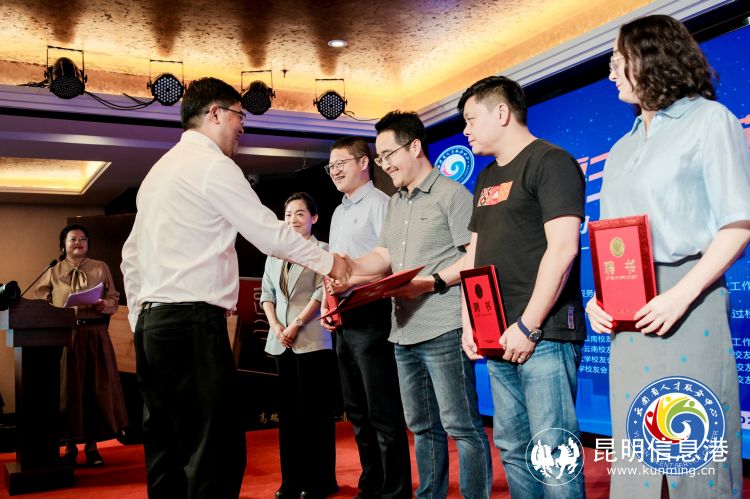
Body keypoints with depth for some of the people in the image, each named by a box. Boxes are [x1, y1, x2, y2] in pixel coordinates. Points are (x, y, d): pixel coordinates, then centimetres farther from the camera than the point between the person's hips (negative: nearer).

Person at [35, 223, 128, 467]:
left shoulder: (101, 268, 10)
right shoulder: (53, 271, 9)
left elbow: (114, 299, 6)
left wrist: (104, 304, -15)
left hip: (95, 334, 1)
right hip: (65, 336, 0)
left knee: (96, 387, 1)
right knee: (69, 388, 1)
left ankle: (92, 445, 11)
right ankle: (70, 445, 13)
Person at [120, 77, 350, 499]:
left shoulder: (161, 169, 22)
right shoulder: (213, 165, -6)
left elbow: (131, 255, 22)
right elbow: (271, 235, -7)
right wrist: (330, 262, 5)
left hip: (153, 325, 10)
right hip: (193, 325, -10)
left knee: (169, 449, 11)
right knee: (217, 449, -8)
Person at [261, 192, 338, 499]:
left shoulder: (322, 250, 0)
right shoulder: (274, 255, 16)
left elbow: (322, 293, -8)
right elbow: (266, 294, 13)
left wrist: (296, 325, -13)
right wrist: (275, 326, -3)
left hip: (312, 340, -5)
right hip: (281, 343, 6)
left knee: (314, 410, -2)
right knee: (288, 410, 9)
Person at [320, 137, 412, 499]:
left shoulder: (378, 203, -4)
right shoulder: (338, 213, 21)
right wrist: (327, 305, 9)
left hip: (370, 318, -9)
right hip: (342, 323, 9)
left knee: (383, 413, -4)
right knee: (357, 411, 15)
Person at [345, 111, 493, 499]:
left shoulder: (451, 193, -5)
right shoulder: (394, 204, 20)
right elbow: (383, 256, 20)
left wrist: (432, 282, -20)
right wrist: (347, 269, 4)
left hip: (443, 329, -8)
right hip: (404, 331, 8)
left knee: (461, 426, -4)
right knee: (423, 426, 15)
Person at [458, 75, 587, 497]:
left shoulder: (550, 162, -6)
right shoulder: (487, 178, 20)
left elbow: (562, 248, -16)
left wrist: (527, 327, -18)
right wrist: (469, 323, 10)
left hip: (544, 335, -8)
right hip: (498, 338, 8)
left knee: (551, 450, -6)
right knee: (512, 447, 13)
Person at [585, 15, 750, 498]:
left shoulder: (708, 119, 2)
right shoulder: (622, 149, 20)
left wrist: (681, 295, -17)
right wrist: (598, 295, 2)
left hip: (684, 298, -6)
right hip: (628, 312, 6)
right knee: (636, 449, 8)